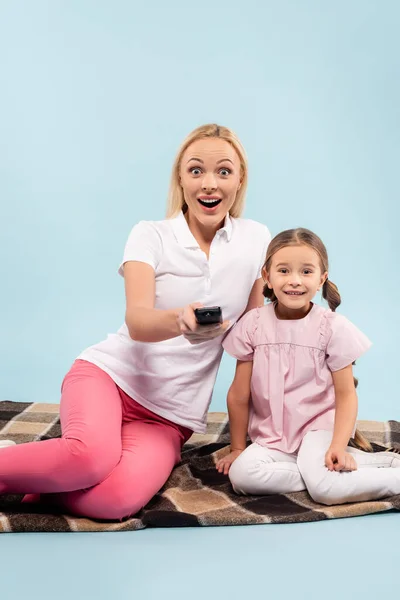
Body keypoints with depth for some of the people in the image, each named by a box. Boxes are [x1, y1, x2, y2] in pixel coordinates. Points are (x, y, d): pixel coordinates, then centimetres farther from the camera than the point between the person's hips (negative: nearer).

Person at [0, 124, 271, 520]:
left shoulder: (256, 240, 2)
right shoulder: (151, 236, -4)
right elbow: (137, 321, -20)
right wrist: (180, 320, -44)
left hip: (171, 415, 2)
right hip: (110, 372, -2)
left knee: (117, 498, -28)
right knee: (90, 454, -36)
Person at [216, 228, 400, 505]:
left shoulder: (333, 327, -8)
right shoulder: (253, 324, -4)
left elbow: (346, 394, -6)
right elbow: (239, 395, 1)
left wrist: (338, 446, -19)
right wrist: (237, 449, 6)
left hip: (319, 425, -3)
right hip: (272, 437, 4)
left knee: (327, 487, -31)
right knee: (241, 474, -25)